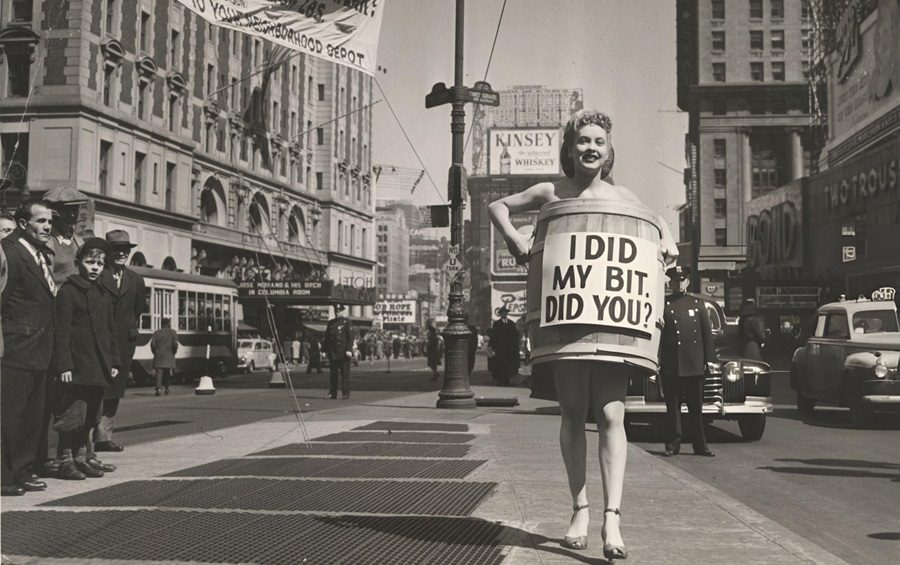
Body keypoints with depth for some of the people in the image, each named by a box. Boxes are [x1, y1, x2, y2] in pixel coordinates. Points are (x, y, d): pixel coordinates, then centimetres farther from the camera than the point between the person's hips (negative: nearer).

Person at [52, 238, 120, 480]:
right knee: (71, 414, -5)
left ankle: (81, 456, 20)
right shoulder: (68, 291, -6)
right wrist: (64, 366, -16)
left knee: (90, 415, 11)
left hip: (98, 366, 7)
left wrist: (114, 362, 14)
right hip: (76, 366, -7)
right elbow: (61, 331, -10)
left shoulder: (104, 294, 15)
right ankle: (65, 460, 3)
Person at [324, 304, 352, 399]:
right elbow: (327, 337, 15)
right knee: (333, 373, 6)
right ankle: (332, 393, 10)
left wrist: (349, 350, -14)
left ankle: (345, 393, 1)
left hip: (344, 352, -4)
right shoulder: (331, 323, 13)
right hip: (333, 352, 4)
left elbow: (350, 337, -6)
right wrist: (326, 350, 9)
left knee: (345, 373, -2)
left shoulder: (346, 322, 0)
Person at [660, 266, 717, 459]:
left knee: (696, 406, 5)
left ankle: (700, 445, 11)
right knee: (672, 406, 4)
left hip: (693, 363, 1)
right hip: (669, 364, -1)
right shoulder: (662, 304, 6)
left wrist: (710, 359, 3)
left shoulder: (697, 303, 11)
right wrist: (656, 360, -7)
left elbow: (707, 332, 9)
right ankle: (674, 443, 10)